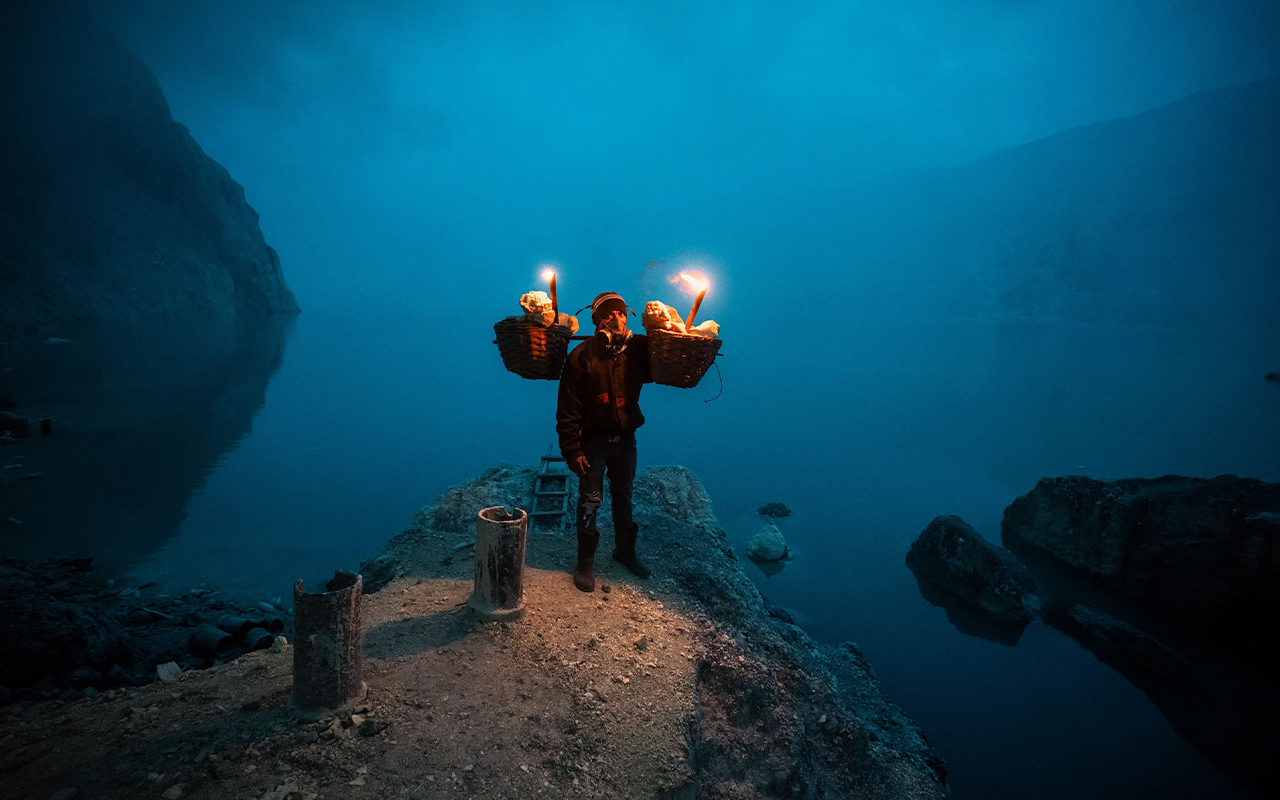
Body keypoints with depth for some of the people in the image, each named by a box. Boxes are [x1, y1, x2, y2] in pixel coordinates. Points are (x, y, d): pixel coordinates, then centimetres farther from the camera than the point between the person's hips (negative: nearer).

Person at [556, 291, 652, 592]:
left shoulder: (638, 349, -4)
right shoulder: (581, 356, -13)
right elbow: (568, 408, -13)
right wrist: (571, 450, -17)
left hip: (626, 439, 4)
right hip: (594, 440, -3)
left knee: (624, 498, 17)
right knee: (590, 501, 0)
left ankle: (625, 550, 36)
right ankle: (585, 563, 14)